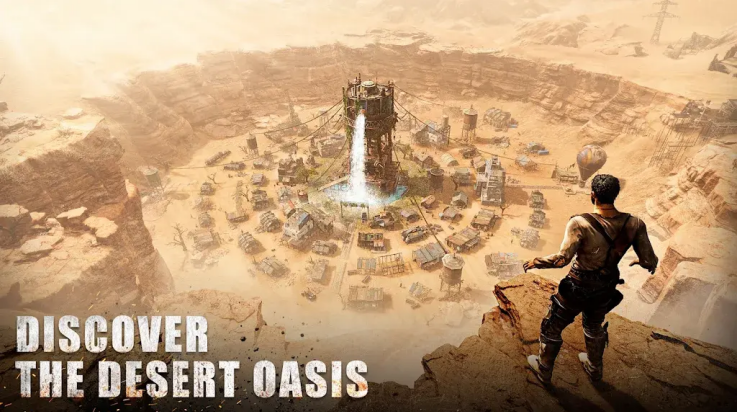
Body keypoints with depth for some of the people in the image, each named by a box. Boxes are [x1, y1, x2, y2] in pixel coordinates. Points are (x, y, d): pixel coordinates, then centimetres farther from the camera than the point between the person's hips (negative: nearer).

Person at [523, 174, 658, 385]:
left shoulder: (581, 223, -31)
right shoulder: (634, 224, -17)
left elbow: (562, 258, -35)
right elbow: (650, 260, -11)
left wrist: (536, 262, -18)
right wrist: (646, 263, 14)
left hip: (578, 288, -5)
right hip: (605, 289, 5)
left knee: (551, 327, 21)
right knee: (594, 326, 35)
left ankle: (544, 369, 41)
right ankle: (595, 368, 55)